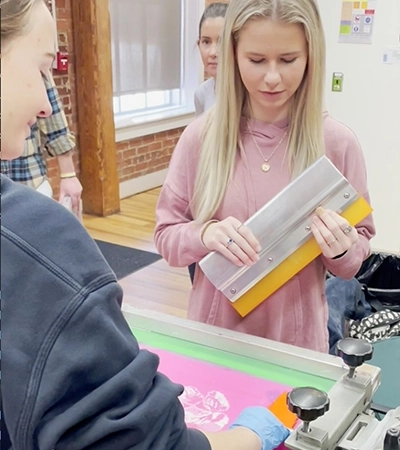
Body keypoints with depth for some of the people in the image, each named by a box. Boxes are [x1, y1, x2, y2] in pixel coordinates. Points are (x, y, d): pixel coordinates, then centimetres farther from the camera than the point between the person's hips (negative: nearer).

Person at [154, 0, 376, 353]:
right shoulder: (202, 135, -8)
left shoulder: (337, 142, -10)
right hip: (213, 335, 1)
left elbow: (356, 259, 0)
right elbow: (166, 236, -2)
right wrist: (204, 235, -22)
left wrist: (342, 250, -22)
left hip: (297, 342, -1)